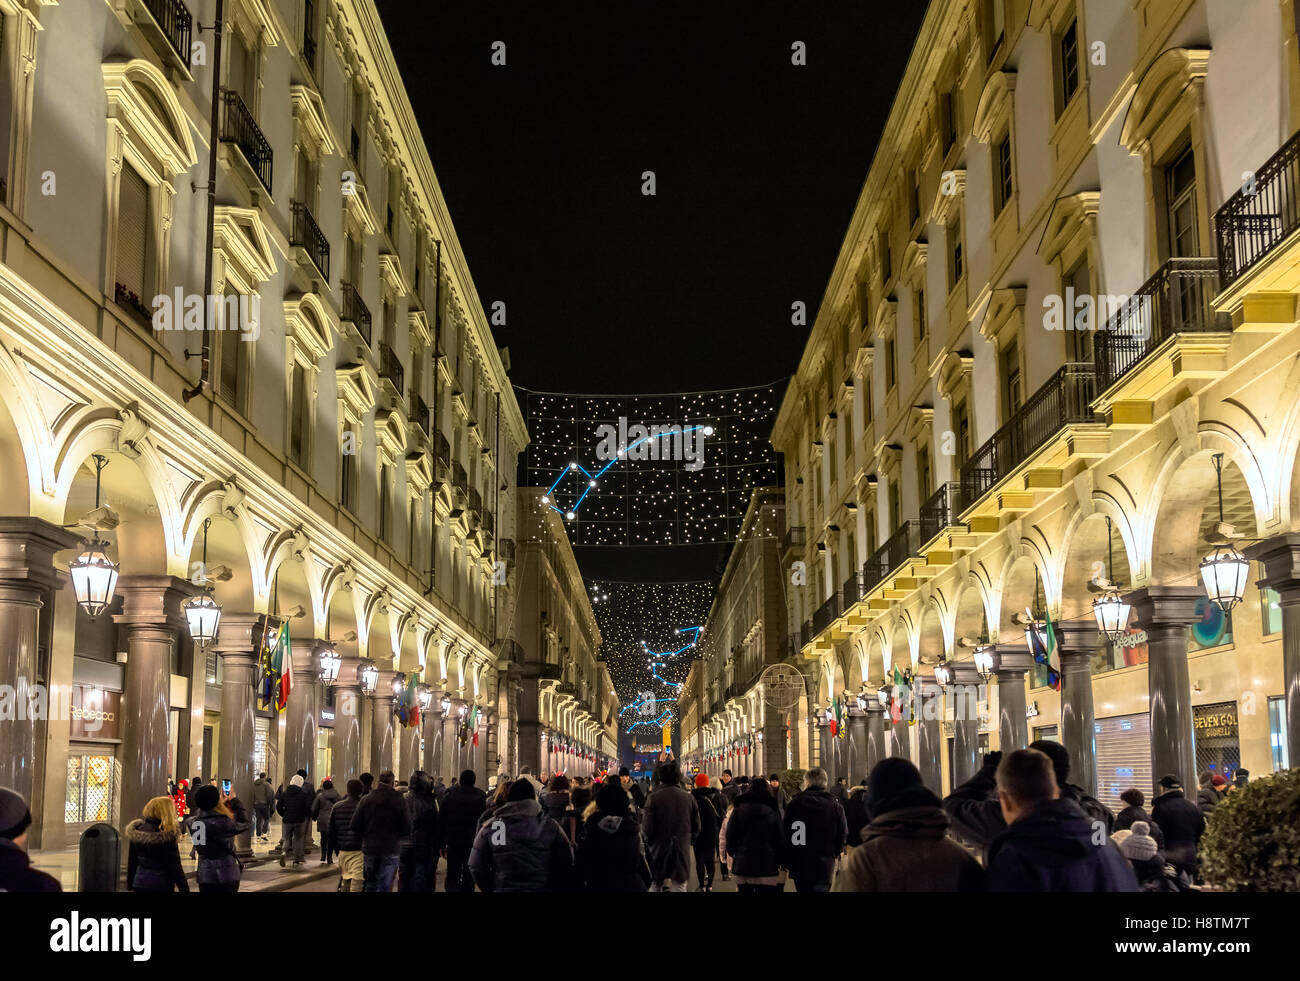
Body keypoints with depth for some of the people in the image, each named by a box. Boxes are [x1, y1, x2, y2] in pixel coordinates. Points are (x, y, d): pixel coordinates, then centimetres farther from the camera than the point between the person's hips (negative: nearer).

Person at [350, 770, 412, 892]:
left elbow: (355, 826, -3)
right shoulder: (400, 801, -6)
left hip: (369, 848, 2)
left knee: (371, 884, 15)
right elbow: (407, 830, -5)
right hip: (391, 849, -1)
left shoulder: (366, 800, -3)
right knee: (385, 886, 2)